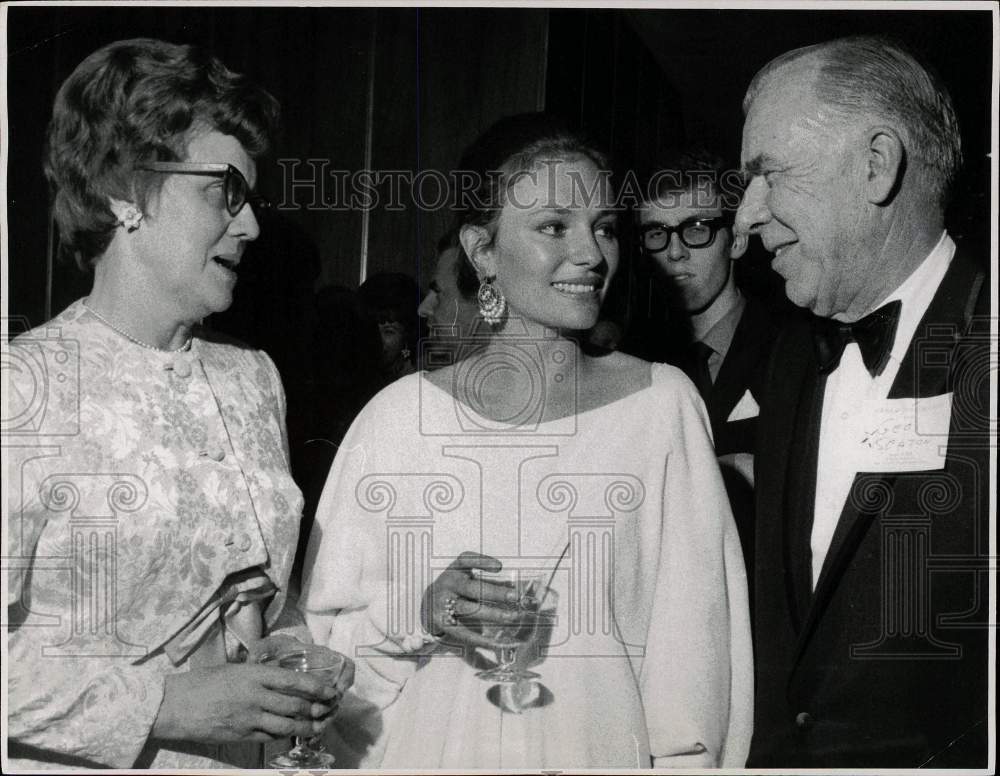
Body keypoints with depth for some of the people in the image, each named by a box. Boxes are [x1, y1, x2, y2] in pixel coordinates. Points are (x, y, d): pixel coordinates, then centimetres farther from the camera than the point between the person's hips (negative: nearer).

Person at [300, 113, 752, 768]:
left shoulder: (663, 404, -8)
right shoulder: (401, 414, -8)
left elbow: (693, 641, -5)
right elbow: (321, 636, -2)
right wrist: (419, 613, -18)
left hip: (602, 744, 0)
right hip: (437, 744, 0)